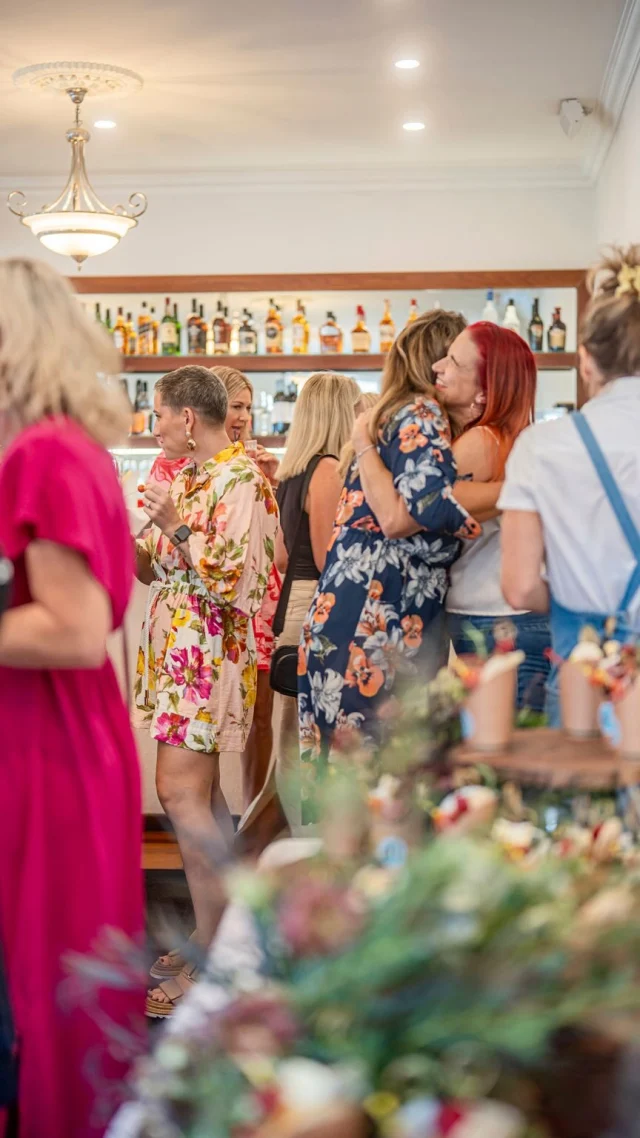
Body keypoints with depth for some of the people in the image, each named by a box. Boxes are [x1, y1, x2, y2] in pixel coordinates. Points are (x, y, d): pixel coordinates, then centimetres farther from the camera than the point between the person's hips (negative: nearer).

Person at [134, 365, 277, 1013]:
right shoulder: (187, 475, 16)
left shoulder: (240, 478, -12)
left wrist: (176, 526, -18)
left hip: (209, 649, -9)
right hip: (176, 645, 9)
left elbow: (231, 578, -19)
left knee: (180, 790, -12)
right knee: (199, 790, 10)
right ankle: (215, 939, 18)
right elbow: (157, 569, 20)